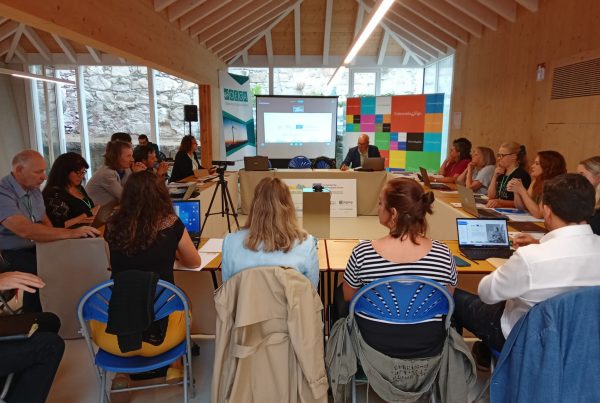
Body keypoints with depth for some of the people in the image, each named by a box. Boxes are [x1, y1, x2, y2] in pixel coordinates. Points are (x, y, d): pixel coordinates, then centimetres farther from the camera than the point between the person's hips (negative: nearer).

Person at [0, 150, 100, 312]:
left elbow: (44, 221, 14)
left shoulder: (34, 189, 4)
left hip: (36, 246, 7)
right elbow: (24, 230, -37)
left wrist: (55, 240, -7)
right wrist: (70, 233, -40)